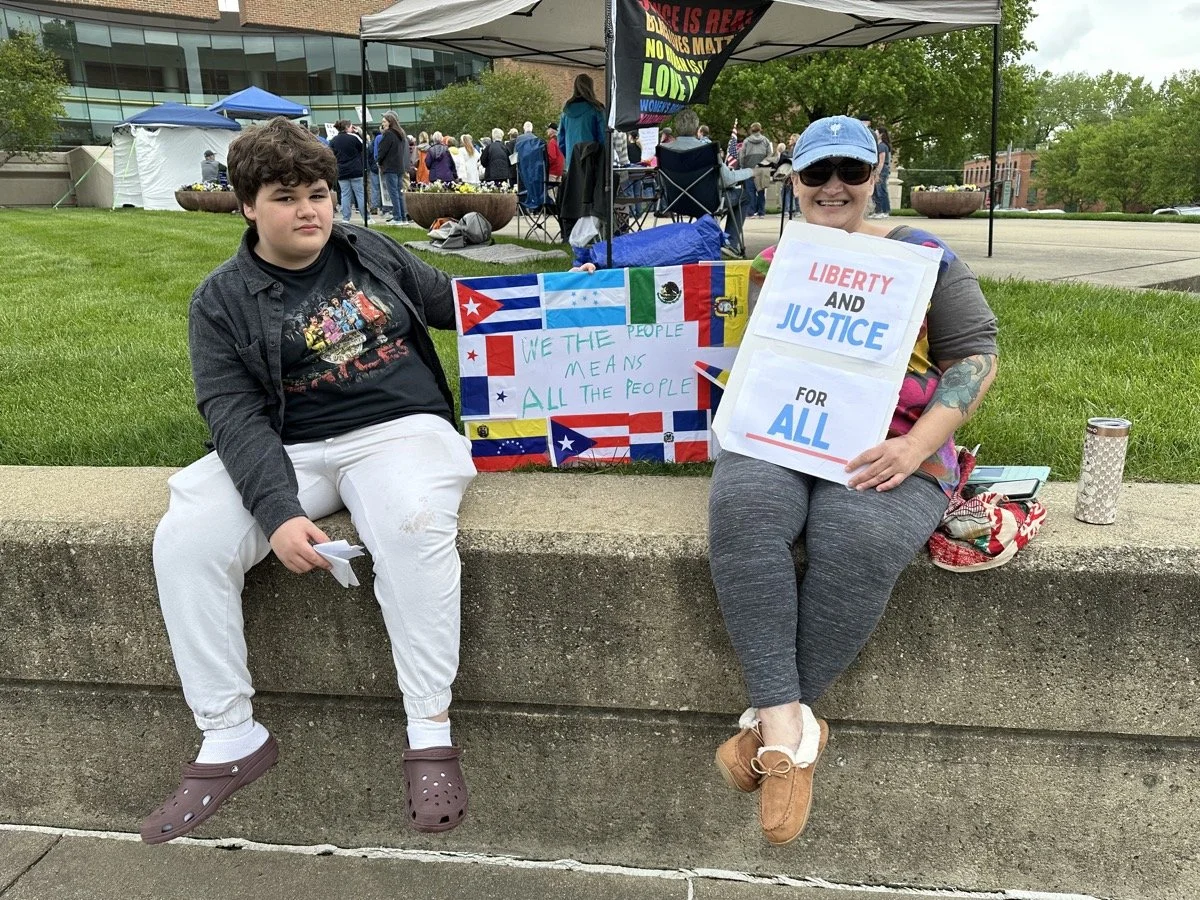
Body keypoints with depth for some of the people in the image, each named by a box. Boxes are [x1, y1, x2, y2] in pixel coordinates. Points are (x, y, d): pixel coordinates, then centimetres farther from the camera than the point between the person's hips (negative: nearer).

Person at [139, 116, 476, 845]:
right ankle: (231, 738, -6)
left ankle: (432, 734, -21)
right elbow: (235, 414, -9)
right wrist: (278, 510, -25)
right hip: (290, 453, 1)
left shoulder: (371, 251, 10)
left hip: (400, 430, -1)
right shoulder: (223, 300, 2)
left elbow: (452, 301, 23)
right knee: (186, 539, -22)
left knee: (414, 527, -35)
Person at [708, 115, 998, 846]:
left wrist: (915, 447, -12)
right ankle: (789, 722, -29)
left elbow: (976, 354, 4)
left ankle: (774, 722, -17)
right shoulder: (772, 263, 18)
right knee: (742, 509, -32)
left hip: (890, 449, -2)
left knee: (857, 540, -34)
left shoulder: (923, 256, 9)